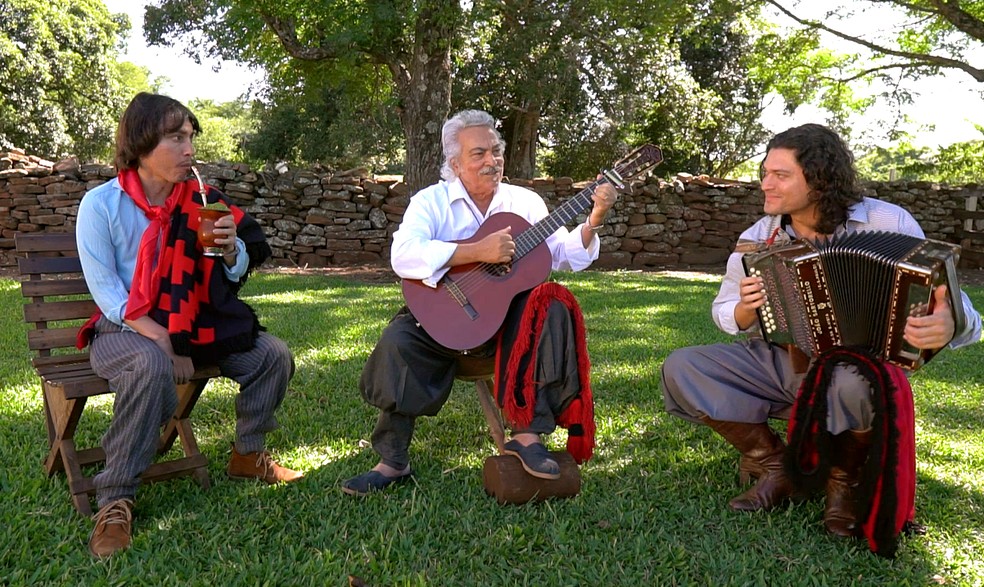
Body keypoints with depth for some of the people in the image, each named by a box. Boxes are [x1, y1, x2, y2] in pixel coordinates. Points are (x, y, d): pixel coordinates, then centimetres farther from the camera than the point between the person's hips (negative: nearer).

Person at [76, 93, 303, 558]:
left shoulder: (199, 200, 1)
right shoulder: (101, 204, -11)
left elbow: (234, 277, 4)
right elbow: (105, 290, -13)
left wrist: (231, 247, -19)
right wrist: (161, 341, -22)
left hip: (190, 325, 5)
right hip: (124, 330, -5)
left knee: (273, 355, -8)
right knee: (152, 366, -38)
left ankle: (247, 455, 14)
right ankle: (115, 499, -23)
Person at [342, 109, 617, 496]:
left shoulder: (525, 201, 9)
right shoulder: (432, 201, -1)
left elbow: (567, 257, 4)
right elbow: (402, 257, -21)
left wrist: (594, 220, -14)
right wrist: (478, 251, -27)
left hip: (508, 316, 2)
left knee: (553, 307, -26)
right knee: (398, 340, -28)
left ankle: (528, 434, -23)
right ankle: (393, 462, -11)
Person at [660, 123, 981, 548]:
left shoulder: (888, 224, -11)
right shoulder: (757, 239, -1)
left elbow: (946, 300, -9)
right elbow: (725, 313, 9)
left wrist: (948, 326, -35)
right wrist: (745, 310, -17)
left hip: (856, 366, -3)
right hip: (778, 364, 4)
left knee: (853, 386, -40)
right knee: (680, 369, -15)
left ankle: (843, 482, -5)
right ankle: (776, 468, -3)